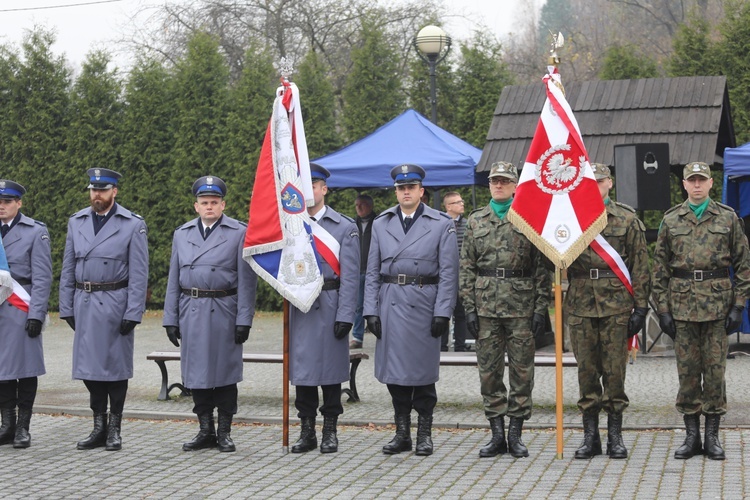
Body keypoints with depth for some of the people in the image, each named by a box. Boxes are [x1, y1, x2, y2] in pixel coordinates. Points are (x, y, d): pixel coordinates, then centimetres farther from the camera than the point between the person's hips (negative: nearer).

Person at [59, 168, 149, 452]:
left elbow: (139, 274, -5)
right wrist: (66, 307, 5)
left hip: (115, 304, -4)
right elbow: (68, 269, 11)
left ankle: (114, 429, 13)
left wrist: (133, 313, -11)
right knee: (89, 365, 6)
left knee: (116, 365, 2)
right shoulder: (76, 222, 10)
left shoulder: (133, 225, -3)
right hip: (84, 303, 4)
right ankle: (99, 428, 17)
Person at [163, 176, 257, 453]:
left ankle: (224, 432, 12)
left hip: (224, 311, -4)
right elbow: (174, 279, 13)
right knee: (196, 371, 7)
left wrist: (244, 320, -10)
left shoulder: (240, 233, 0)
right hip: (191, 311, 4)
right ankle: (206, 431, 17)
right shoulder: (182, 234, 12)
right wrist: (170, 318, 7)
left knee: (225, 371, 2)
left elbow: (246, 280, -4)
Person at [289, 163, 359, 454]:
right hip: (299, 306, 2)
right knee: (301, 367, 4)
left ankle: (330, 432, 13)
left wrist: (345, 316, -10)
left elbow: (350, 275, -4)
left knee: (330, 366, 3)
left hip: (330, 306, -2)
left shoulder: (345, 227, 1)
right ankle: (307, 431, 14)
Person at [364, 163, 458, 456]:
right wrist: (371, 310, 1)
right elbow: (372, 271, 10)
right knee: (393, 369, 5)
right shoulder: (381, 224, 11)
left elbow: (448, 273, -2)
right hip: (390, 304, 3)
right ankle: (402, 433, 15)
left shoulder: (442, 224, 2)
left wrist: (442, 312, -9)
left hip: (424, 305, -3)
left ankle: (424, 433, 13)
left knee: (423, 369, 1)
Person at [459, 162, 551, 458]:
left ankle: (516, 434, 11)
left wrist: (541, 309, -5)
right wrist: (469, 308, 1)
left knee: (522, 370, 2)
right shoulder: (476, 221, 9)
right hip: (486, 306, 2)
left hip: (522, 306, -2)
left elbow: (542, 267, 1)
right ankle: (497, 434, 13)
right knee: (488, 371, 4)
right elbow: (466, 268, 8)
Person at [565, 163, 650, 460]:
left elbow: (639, 266, 3)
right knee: (586, 370, 5)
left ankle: (615, 435, 12)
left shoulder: (627, 219, 4)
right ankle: (590, 435, 12)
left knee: (614, 369, 2)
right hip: (580, 305, 2)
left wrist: (640, 306, -2)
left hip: (616, 305, -1)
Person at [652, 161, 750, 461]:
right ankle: (691, 436, 12)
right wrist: (662, 309, 1)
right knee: (687, 369, 4)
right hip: (682, 304, 1)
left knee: (715, 368, 2)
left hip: (718, 304, -1)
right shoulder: (671, 220, 7)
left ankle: (712, 436, 10)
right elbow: (660, 268, 7)